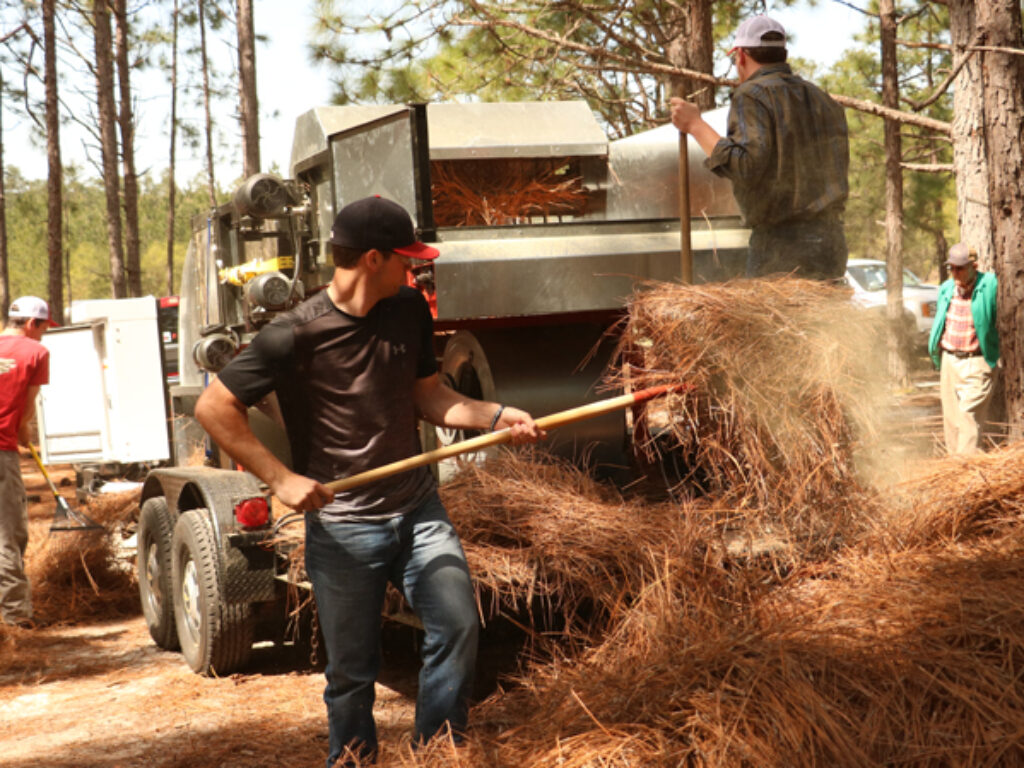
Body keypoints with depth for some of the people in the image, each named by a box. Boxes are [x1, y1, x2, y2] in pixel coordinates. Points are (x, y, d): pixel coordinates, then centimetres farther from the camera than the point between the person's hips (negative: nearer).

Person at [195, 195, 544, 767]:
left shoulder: (409, 310, 3)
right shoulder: (297, 333, -15)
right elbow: (214, 409, -13)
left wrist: (495, 416, -3)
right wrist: (280, 478, -19)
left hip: (418, 510, 4)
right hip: (342, 527, -4)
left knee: (458, 625, -9)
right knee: (352, 672, 4)